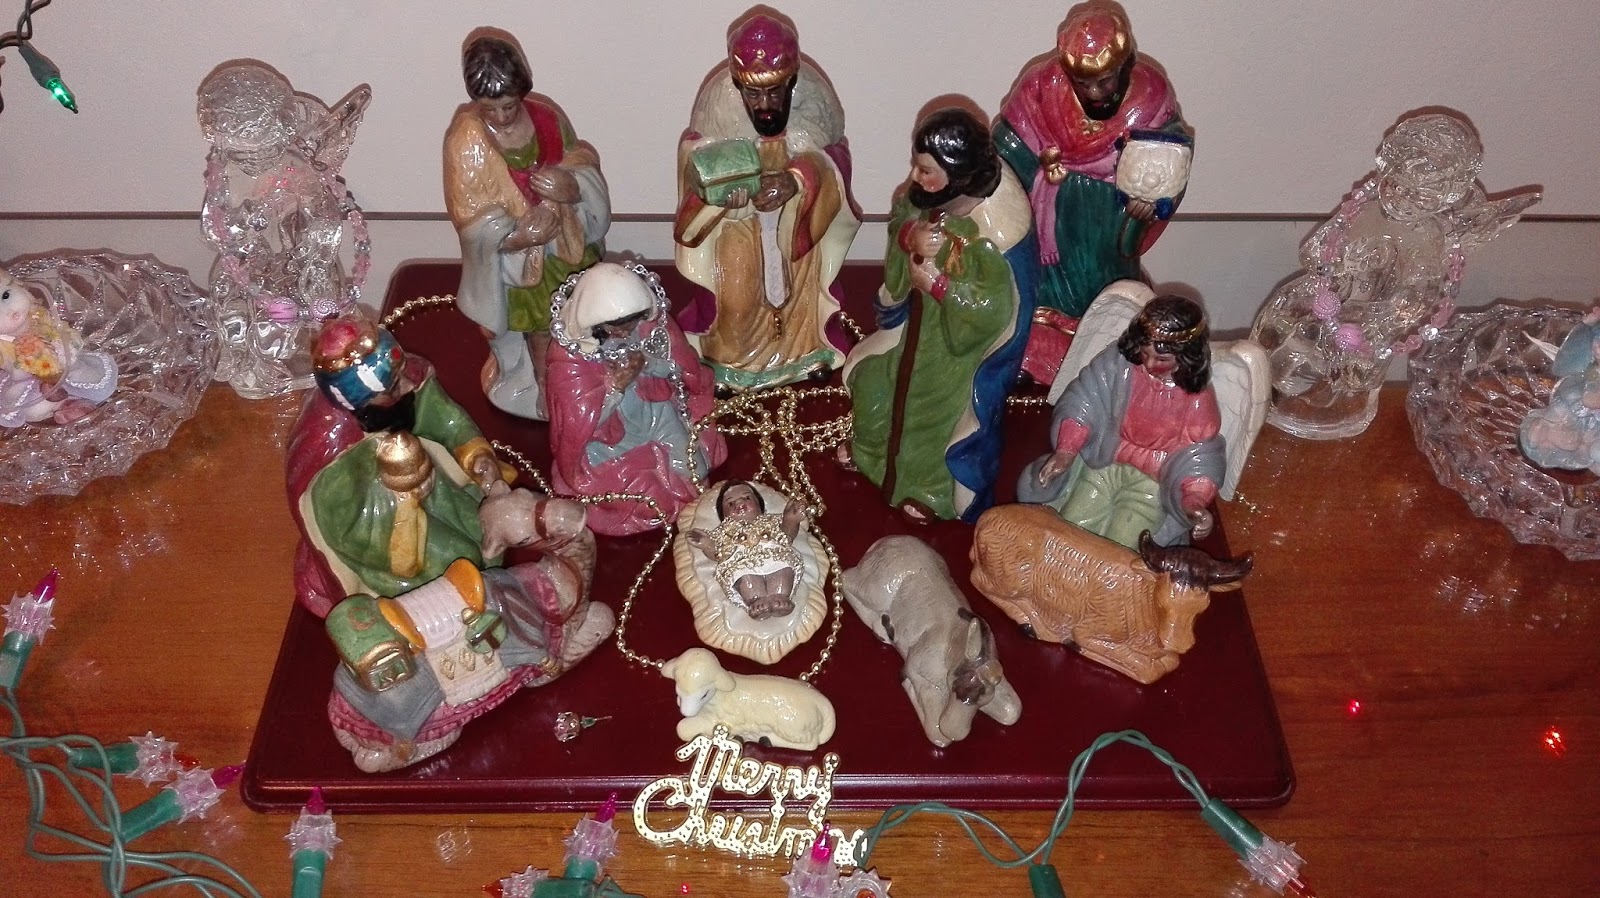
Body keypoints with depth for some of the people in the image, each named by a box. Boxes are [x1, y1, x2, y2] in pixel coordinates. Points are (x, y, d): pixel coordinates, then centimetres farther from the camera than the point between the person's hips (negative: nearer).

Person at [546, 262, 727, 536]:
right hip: (610, 433, -4)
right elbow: (581, 425, -21)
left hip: (656, 410, 4)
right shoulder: (568, 352, -26)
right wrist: (616, 386, -34)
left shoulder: (651, 318, -19)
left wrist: (649, 363, -27)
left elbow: (687, 368, -8)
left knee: (694, 470, -8)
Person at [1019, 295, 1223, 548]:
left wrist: (1194, 501, -35)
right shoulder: (1119, 359, -14)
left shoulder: (1199, 398, -18)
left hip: (1152, 480, -3)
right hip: (1104, 463, 3)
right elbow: (1084, 399, -10)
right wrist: (1065, 450, -23)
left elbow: (1200, 456, -15)